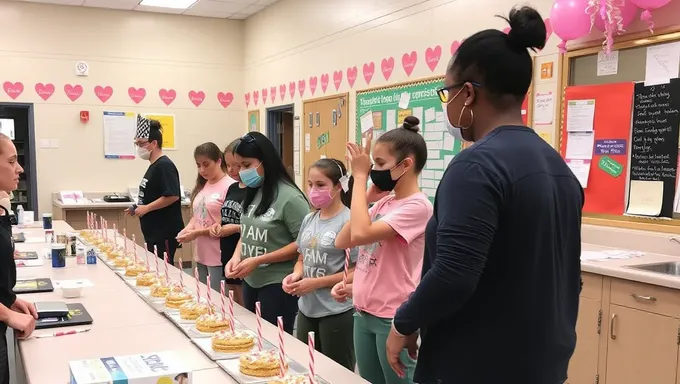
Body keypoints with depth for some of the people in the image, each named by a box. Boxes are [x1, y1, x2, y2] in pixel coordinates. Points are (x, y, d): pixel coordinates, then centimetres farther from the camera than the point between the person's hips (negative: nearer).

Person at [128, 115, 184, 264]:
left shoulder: (164, 165, -16)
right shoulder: (154, 166, 14)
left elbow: (172, 196, -25)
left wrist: (146, 208, -18)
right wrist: (138, 209, 10)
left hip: (165, 232, -10)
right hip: (153, 231, 10)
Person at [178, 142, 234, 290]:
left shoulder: (230, 186, -14)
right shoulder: (203, 185, 12)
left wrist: (197, 233, -16)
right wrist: (188, 228, -3)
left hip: (219, 257, -8)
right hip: (201, 255, 8)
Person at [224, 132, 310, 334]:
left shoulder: (289, 197, -18)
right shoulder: (252, 192, 5)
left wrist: (257, 261, -20)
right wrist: (236, 256, -5)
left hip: (277, 285, -7)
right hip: (251, 281, 7)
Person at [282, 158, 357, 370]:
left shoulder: (348, 221, -15)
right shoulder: (309, 220, 7)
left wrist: (316, 283, -17)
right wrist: (296, 275, -4)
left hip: (337, 312, -7)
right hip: (307, 309, 7)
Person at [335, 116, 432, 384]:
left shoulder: (417, 206, -18)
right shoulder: (383, 203, 8)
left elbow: (361, 234, -29)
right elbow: (342, 242, 7)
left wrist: (360, 177, -20)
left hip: (392, 319, -8)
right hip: (364, 313, 8)